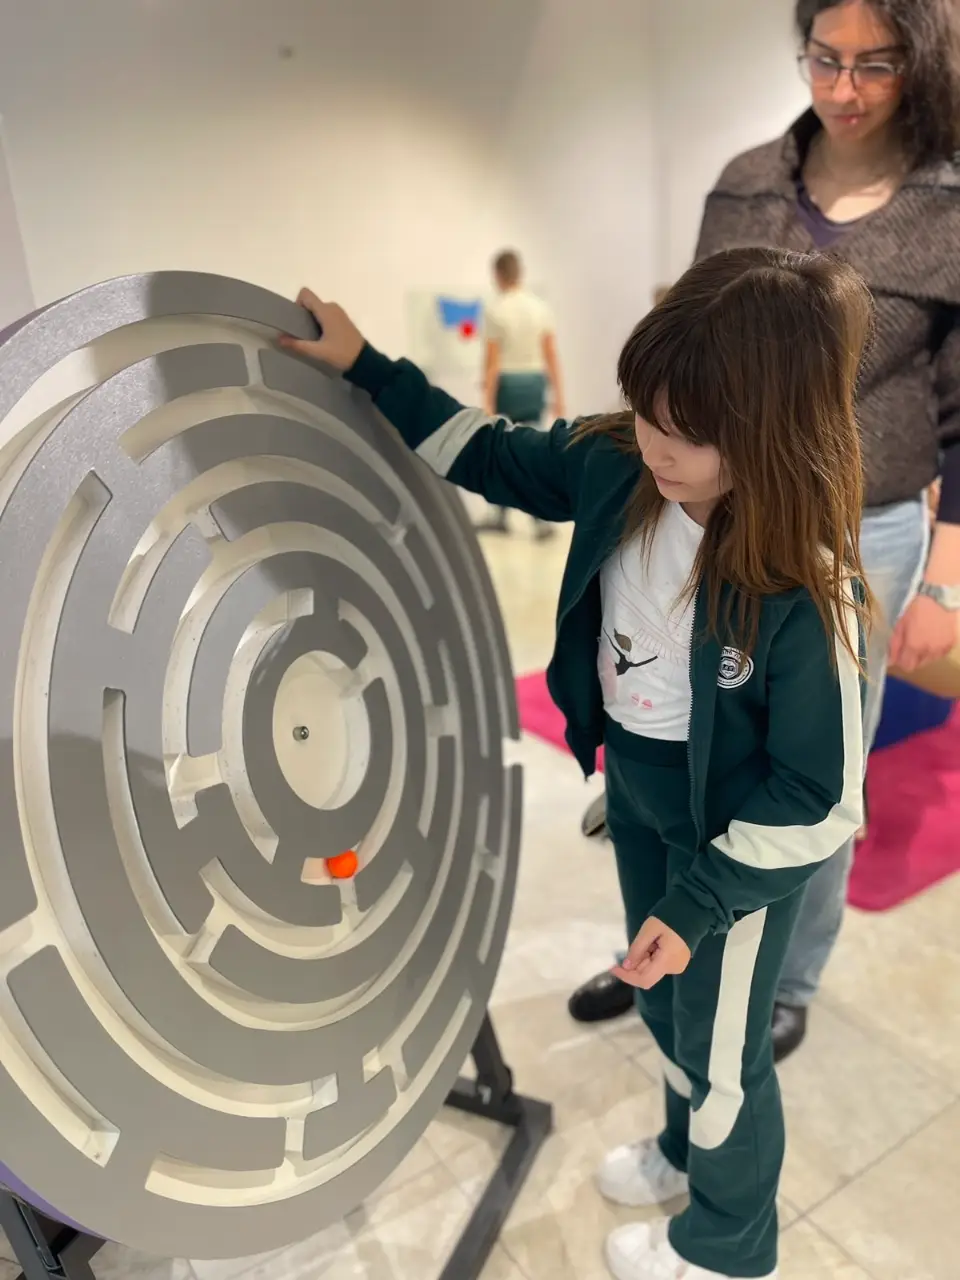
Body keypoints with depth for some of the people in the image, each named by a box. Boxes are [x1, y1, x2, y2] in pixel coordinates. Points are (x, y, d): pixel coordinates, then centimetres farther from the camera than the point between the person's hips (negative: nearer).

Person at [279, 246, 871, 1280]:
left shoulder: (802, 591, -33)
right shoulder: (616, 466, -16)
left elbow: (814, 800, -22)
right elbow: (497, 456, 1)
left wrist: (699, 902, -19)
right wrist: (366, 368, 1)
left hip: (734, 834, -6)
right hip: (633, 786, 6)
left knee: (720, 1047, 19)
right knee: (662, 1003, 29)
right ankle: (686, 1150, 62)